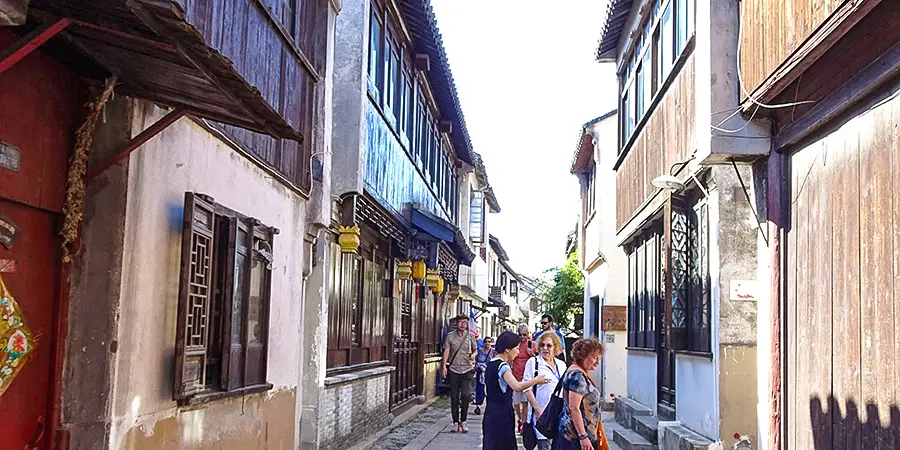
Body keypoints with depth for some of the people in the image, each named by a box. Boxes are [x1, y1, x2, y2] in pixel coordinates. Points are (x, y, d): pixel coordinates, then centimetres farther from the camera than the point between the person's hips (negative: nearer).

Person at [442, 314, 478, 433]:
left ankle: (463, 421, 3)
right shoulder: (450, 336, 4)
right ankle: (456, 422, 12)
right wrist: (444, 366, -12)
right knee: (454, 398, 3)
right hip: (453, 370, 0)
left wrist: (473, 355, -8)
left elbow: (475, 350, 15)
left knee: (465, 395, -10)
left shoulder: (470, 336, 6)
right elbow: (446, 351, -1)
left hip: (467, 370, 0)